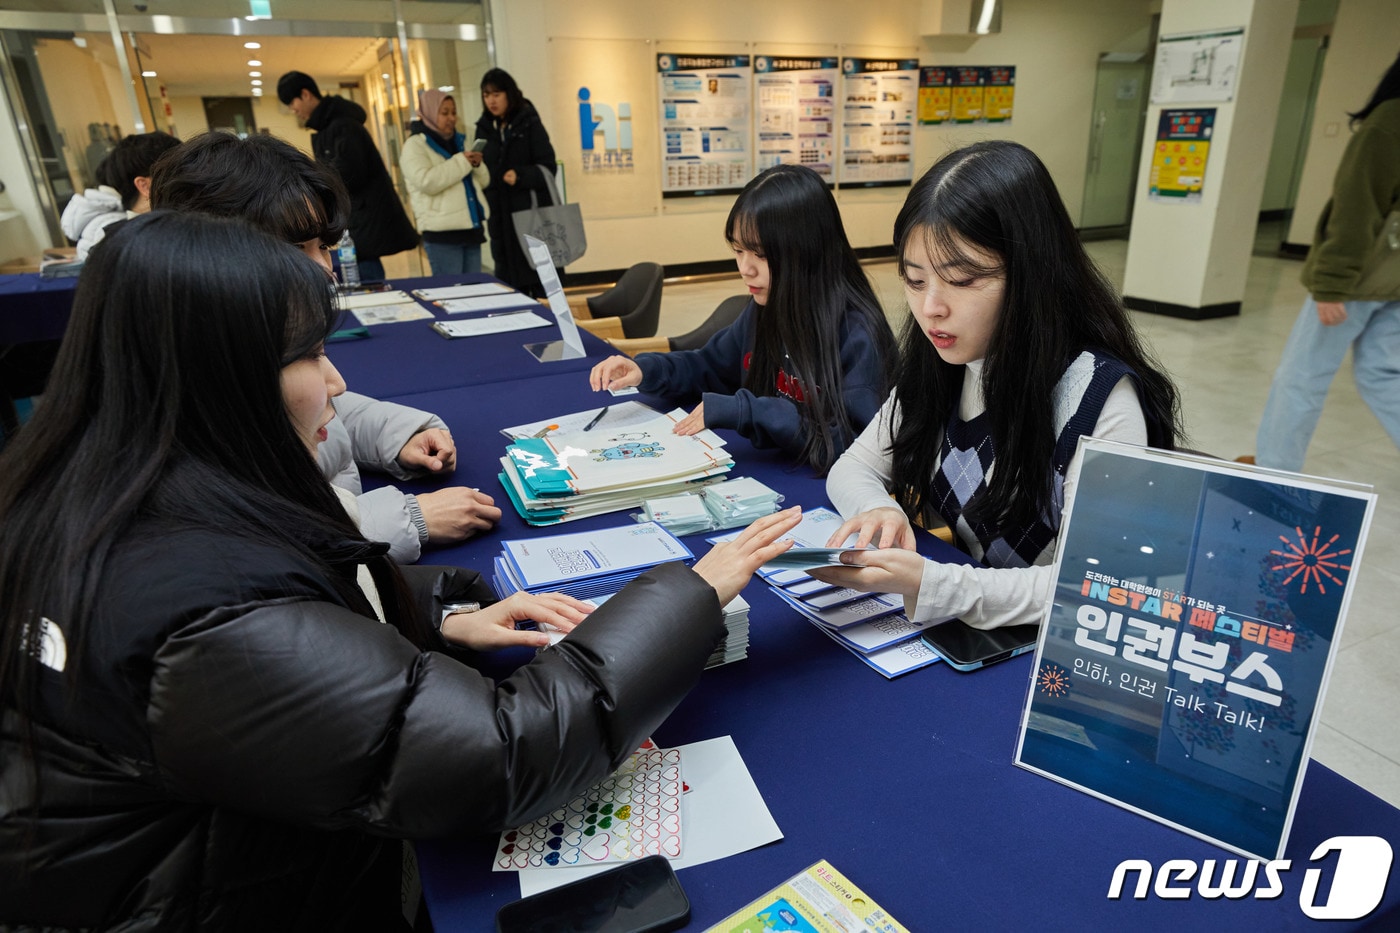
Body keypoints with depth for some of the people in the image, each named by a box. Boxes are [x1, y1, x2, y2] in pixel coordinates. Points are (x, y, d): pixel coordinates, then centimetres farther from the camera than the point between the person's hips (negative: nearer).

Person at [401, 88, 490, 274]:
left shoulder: (458, 141, 19)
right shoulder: (415, 145, -2)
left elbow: (484, 181, 18)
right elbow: (427, 182, -20)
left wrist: (476, 165, -5)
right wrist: (461, 162, -15)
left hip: (470, 229, 7)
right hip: (442, 233, -7)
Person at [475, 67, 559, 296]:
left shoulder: (529, 123, -2)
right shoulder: (484, 128, 11)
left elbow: (547, 167, -8)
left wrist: (520, 176, -22)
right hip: (500, 215, 4)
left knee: (539, 273, -1)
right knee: (508, 277, 5)